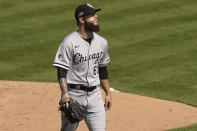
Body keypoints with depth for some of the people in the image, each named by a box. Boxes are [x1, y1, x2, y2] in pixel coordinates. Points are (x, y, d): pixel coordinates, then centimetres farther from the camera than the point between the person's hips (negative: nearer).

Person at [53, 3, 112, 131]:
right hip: (73, 94, -5)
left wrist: (108, 93, 19)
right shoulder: (70, 42, -12)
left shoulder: (102, 42, 9)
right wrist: (65, 93, -26)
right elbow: (62, 70, -14)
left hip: (95, 94, 5)